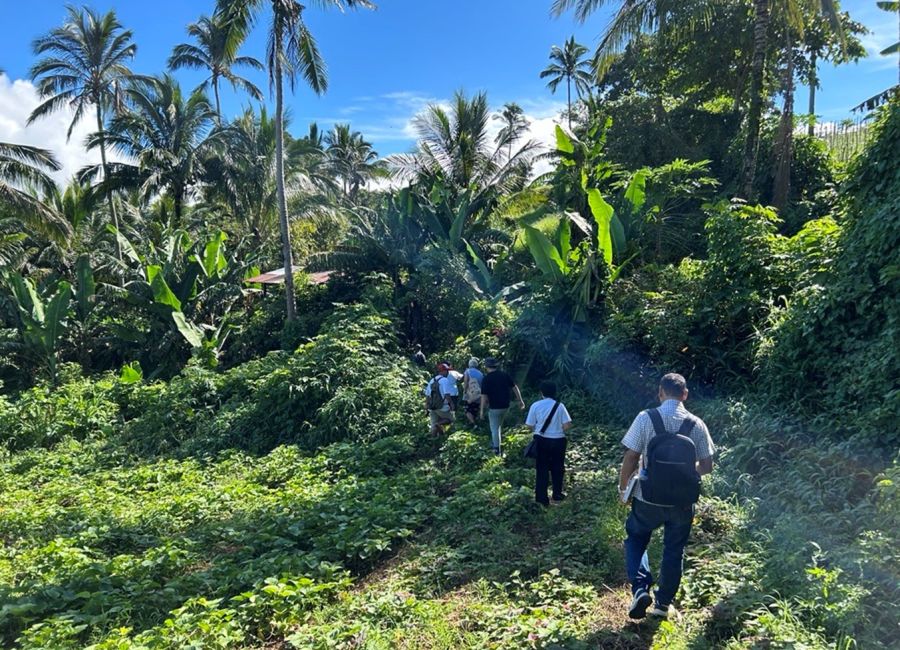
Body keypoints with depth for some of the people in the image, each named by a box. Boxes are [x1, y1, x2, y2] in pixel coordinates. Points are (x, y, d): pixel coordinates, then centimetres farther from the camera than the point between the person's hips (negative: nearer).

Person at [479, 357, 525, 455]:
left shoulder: (486, 379, -14)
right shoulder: (505, 375, 0)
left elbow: (484, 396, -15)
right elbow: (515, 388, 2)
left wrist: (482, 410, -8)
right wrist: (520, 400, 10)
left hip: (494, 408, -5)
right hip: (505, 406, 5)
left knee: (495, 428, 7)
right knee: (499, 425, 25)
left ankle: (497, 450, 11)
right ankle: (494, 443, 37)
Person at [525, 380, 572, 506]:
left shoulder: (536, 405, -8)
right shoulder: (559, 405, -8)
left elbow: (529, 425, -6)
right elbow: (567, 424, -11)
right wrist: (559, 431, 8)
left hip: (541, 441, 0)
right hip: (558, 441, 0)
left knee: (542, 470, 10)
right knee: (557, 469, 18)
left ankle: (542, 499, 11)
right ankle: (557, 496, 31)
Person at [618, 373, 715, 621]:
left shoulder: (645, 418, -13)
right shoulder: (696, 424, -7)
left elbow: (630, 459, -12)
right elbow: (706, 466, -1)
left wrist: (623, 487, 3)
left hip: (649, 498, -2)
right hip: (683, 501, 2)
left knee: (635, 539, 21)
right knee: (674, 551, 19)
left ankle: (640, 588, 4)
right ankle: (663, 603, 29)